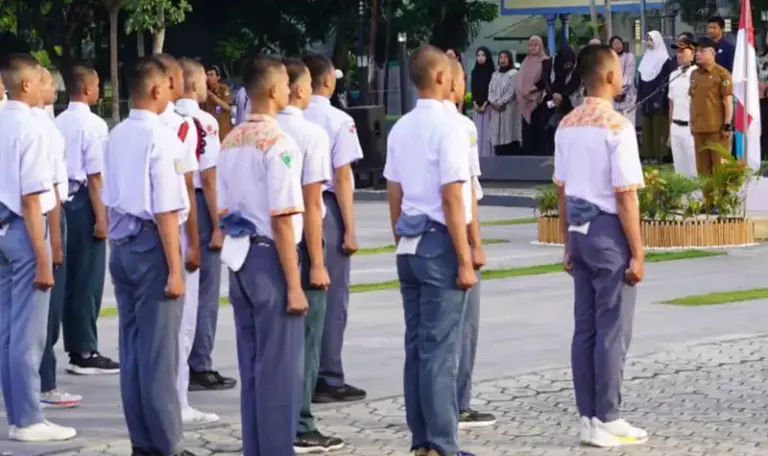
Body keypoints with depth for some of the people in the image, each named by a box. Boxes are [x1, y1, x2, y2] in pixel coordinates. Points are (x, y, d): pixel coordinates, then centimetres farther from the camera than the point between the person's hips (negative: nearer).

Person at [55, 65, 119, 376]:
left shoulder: (58, 123, 8)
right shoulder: (93, 124, -13)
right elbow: (94, 176, -15)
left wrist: (60, 204, 18)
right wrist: (100, 217, -12)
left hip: (63, 201, 7)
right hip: (84, 202, -7)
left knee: (71, 277, 12)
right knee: (89, 279, -1)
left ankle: (74, 349, 18)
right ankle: (86, 353, 2)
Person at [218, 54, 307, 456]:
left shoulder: (230, 141, 8)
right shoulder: (278, 143, -15)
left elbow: (224, 210, 12)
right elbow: (282, 220, -18)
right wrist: (294, 284, -15)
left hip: (239, 259, 8)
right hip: (269, 257, -8)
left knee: (250, 365, 14)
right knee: (279, 368, 0)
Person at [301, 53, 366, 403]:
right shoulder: (338, 121, -11)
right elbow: (342, 178, -11)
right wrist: (349, 229, -7)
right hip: (326, 209, -5)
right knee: (332, 297, 3)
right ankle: (329, 380, 5)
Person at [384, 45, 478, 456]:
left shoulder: (400, 129, 9)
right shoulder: (448, 127, -13)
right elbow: (453, 199, -15)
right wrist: (465, 261, -12)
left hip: (409, 246, 7)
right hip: (439, 245, -7)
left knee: (416, 345, 11)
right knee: (440, 349, -5)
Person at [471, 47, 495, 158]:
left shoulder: (492, 72, -2)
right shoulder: (474, 72, 12)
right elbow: (473, 89, 11)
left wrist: (485, 105, -12)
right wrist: (475, 104, -2)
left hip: (488, 106, -4)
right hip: (476, 106, 4)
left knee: (487, 131, -7)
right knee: (477, 132, 1)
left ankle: (488, 156, -4)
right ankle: (478, 156, 3)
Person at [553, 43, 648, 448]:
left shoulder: (567, 125, 8)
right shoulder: (617, 127, -15)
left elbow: (562, 190, 12)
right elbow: (625, 196, -16)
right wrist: (637, 253, -12)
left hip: (579, 230, 7)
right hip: (609, 233, -7)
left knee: (585, 328, 10)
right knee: (612, 330, -2)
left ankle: (588, 417, 15)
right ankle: (607, 421, 1)